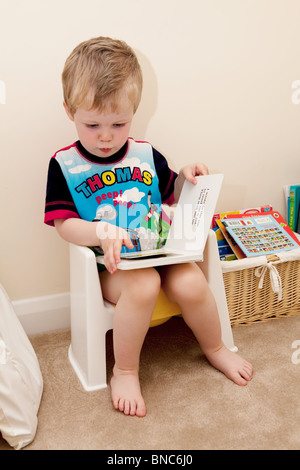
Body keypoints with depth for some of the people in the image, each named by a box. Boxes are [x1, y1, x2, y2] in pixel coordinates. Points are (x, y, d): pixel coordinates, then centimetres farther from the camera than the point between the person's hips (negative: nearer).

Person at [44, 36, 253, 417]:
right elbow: (64, 224, -8)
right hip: (110, 263, -3)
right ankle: (125, 372, -9)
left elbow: (170, 196, 20)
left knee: (191, 284, -21)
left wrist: (185, 178, -2)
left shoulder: (147, 156, 6)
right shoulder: (64, 165, -2)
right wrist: (103, 233, -26)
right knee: (142, 286, -33)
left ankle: (215, 349, 12)